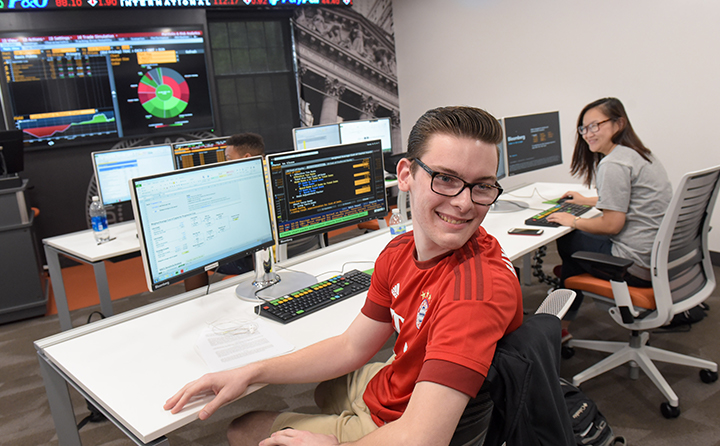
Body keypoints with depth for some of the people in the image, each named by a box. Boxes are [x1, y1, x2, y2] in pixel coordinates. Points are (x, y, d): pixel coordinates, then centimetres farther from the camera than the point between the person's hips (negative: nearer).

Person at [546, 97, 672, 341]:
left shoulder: (613, 163, -18)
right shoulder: (639, 154, 14)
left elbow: (612, 224, -20)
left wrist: (573, 221, -5)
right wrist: (586, 200, 32)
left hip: (638, 266, -10)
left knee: (567, 241, 7)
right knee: (581, 238, 19)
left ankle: (562, 327, 22)